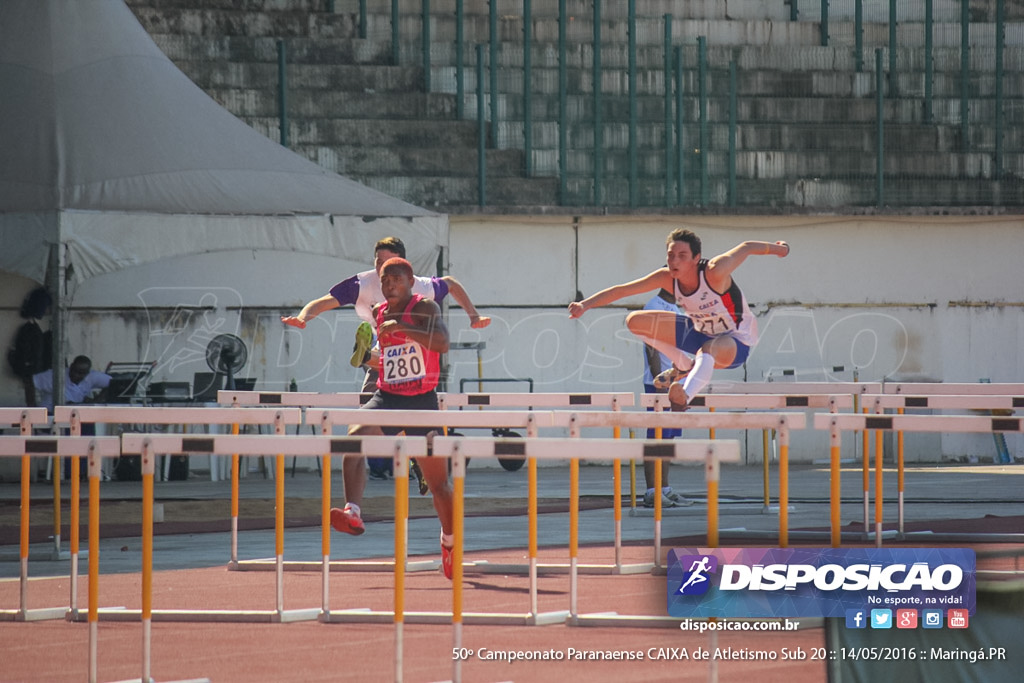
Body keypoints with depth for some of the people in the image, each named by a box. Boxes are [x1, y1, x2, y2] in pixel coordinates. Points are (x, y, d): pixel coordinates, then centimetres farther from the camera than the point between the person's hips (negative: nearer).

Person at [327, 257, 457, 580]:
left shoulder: (425, 308, -7)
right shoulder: (379, 313, 10)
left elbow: (442, 343, -27)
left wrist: (400, 328, -31)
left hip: (422, 401, -4)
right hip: (387, 397, 4)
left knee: (438, 482, 3)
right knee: (354, 438, -29)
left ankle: (450, 541, 28)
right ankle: (353, 513, -40)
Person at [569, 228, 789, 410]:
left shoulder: (714, 272, -30)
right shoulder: (667, 278, -16)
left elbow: (747, 248, -14)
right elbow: (621, 290, -13)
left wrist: (776, 248, 4)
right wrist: (585, 305, -24)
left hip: (736, 342, -7)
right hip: (700, 331, 7)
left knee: (709, 350, -44)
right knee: (635, 321, -3)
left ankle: (684, 398, -62)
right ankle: (684, 366, 10)